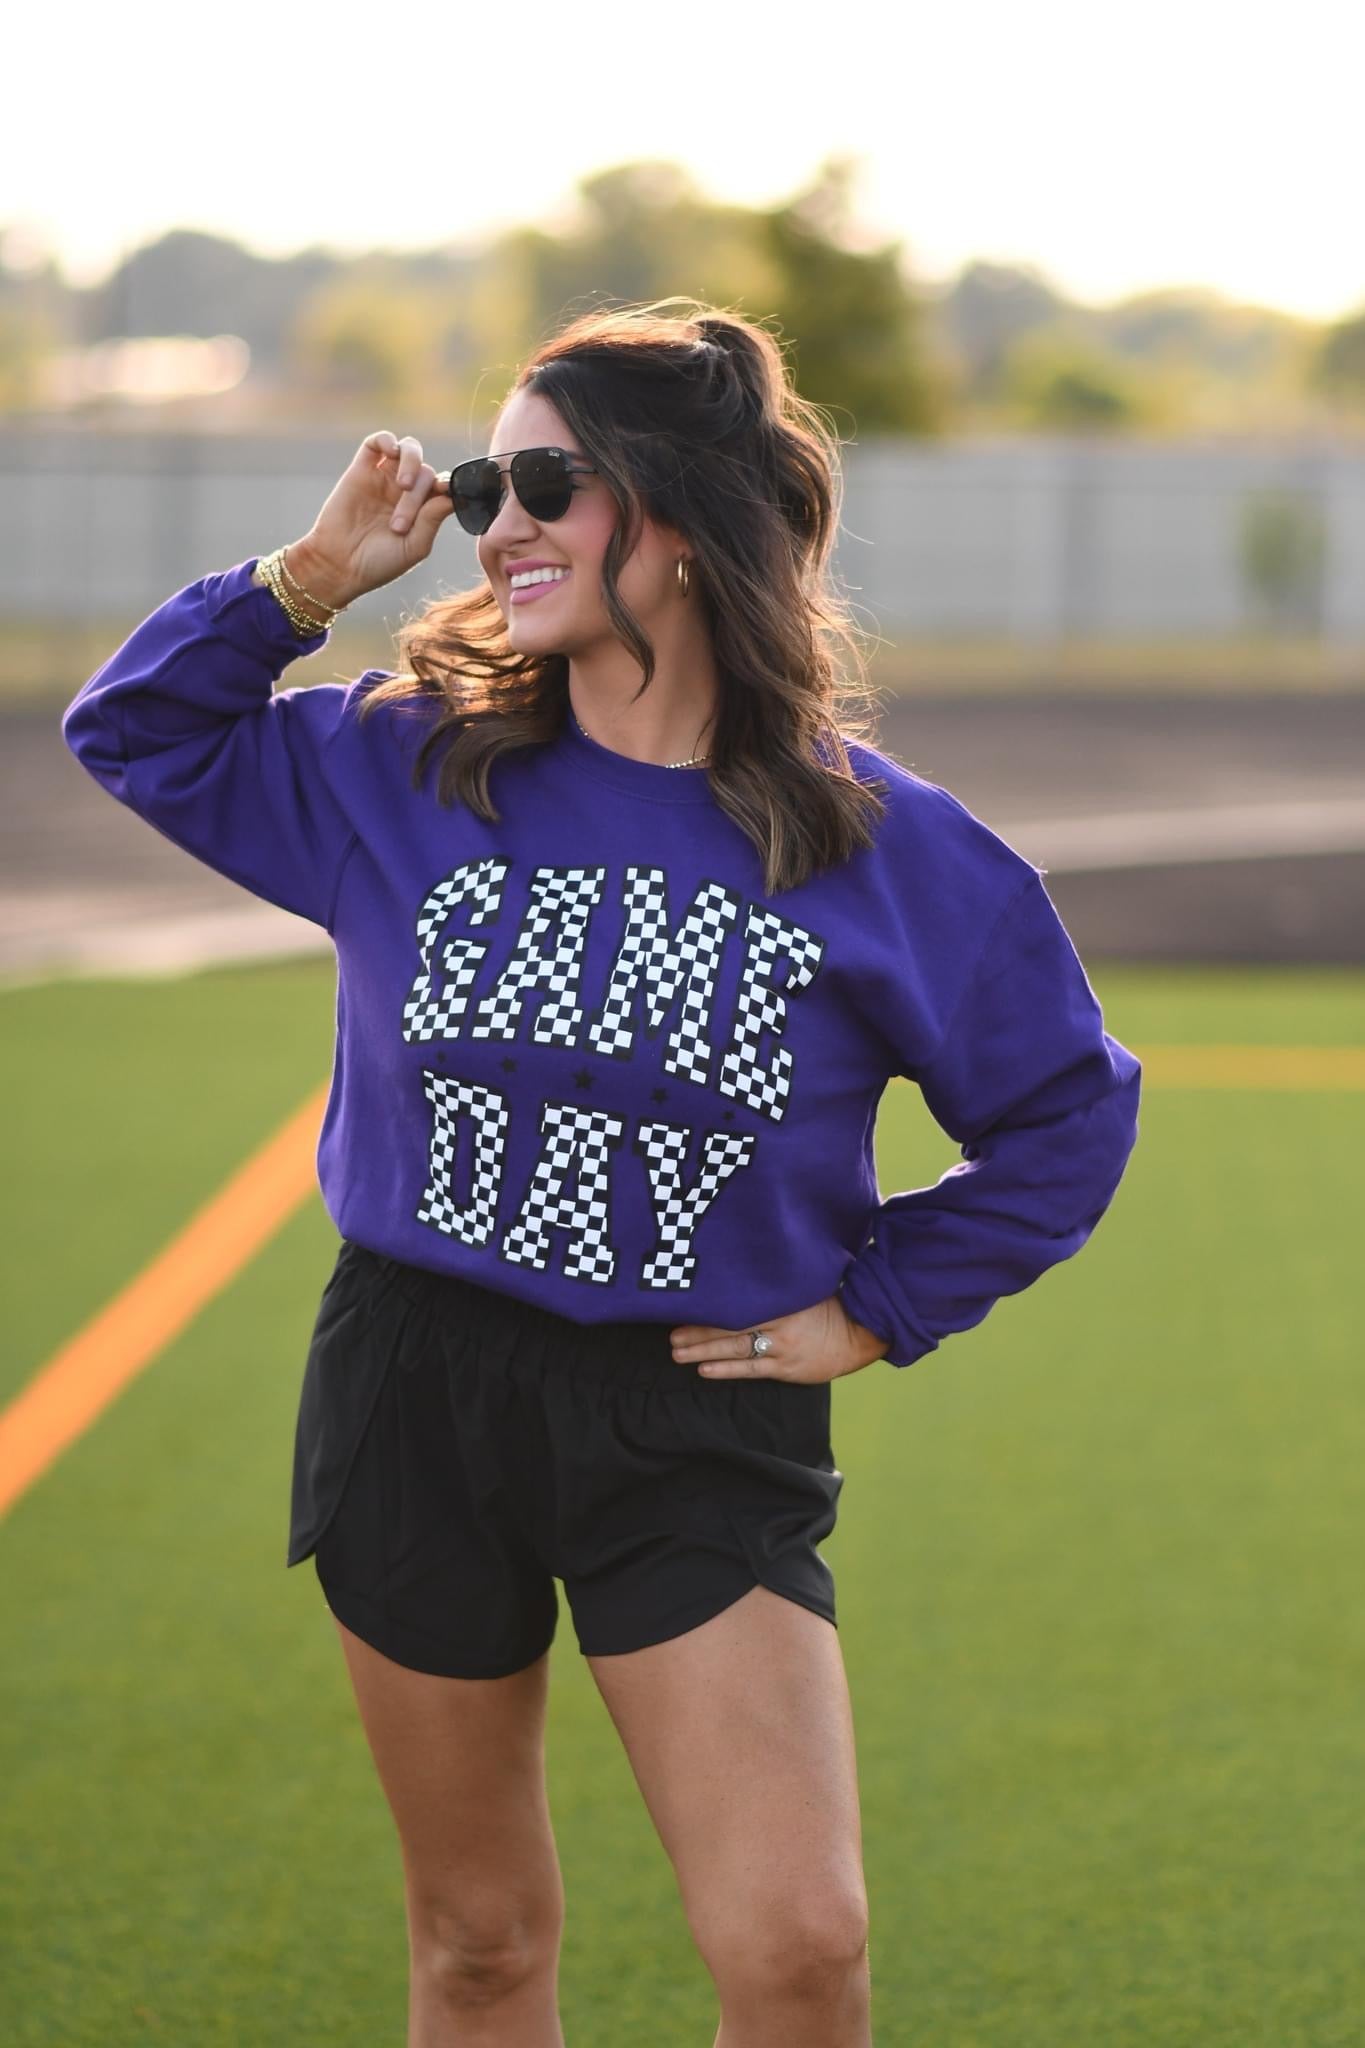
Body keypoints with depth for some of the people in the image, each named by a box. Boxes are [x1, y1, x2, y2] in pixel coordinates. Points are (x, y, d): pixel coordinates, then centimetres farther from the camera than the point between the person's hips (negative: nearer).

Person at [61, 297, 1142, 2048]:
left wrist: (874, 1307, 1)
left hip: (702, 1421, -2)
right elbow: (136, 732, 13)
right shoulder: (402, 768, 1)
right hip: (415, 1395, 2)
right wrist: (308, 578, 0)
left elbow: (1065, 1116, 6)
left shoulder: (885, 846, -5)